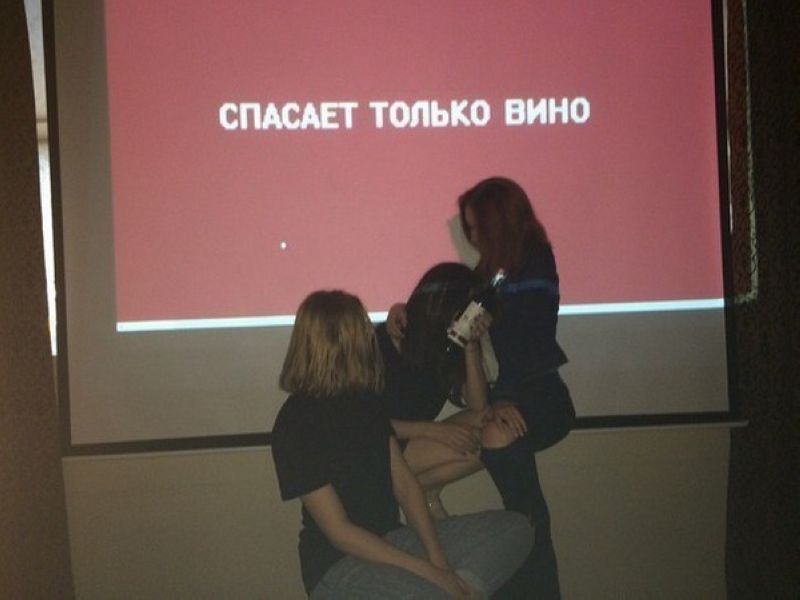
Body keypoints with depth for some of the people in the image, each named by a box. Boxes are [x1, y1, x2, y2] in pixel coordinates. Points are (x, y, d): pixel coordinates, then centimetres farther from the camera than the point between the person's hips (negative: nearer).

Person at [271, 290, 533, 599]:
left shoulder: (366, 398, 6)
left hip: (388, 541, 8)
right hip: (337, 565, -8)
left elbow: (404, 483, 4)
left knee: (514, 529, -1)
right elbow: (339, 532, -19)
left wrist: (438, 559, -10)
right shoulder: (296, 422, -17)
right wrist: (428, 572, -19)